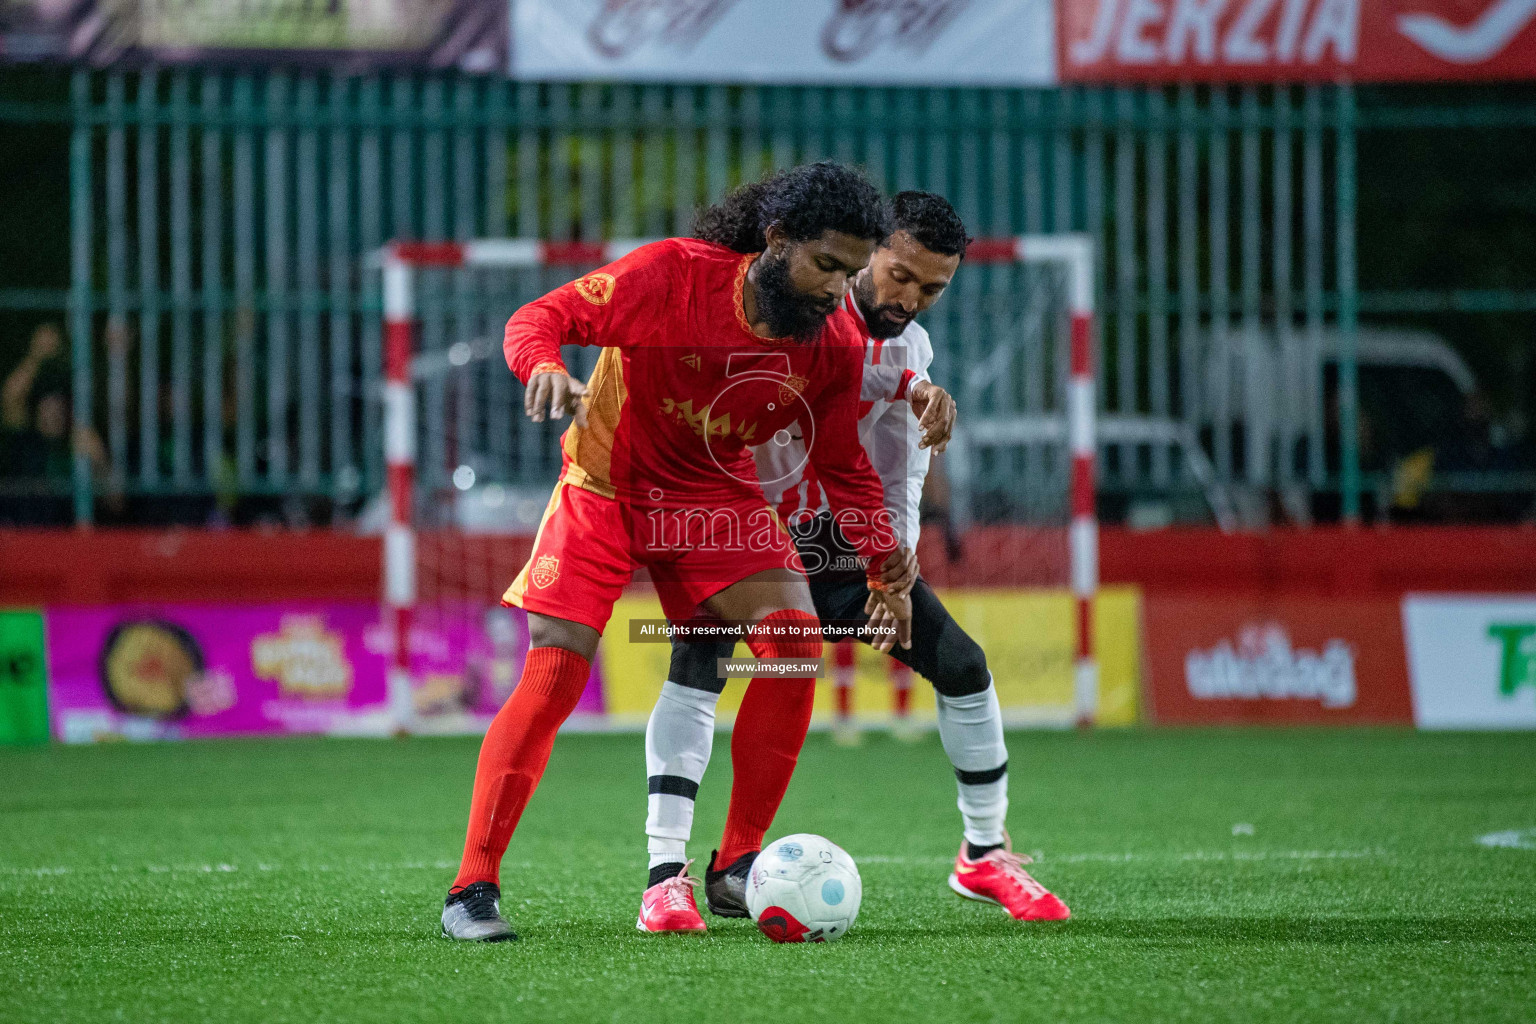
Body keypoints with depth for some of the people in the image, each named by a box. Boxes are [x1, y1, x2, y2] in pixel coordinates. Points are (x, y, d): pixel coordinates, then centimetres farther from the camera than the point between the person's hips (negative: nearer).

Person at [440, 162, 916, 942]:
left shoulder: (834, 347, -11)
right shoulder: (673, 276, -25)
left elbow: (843, 467, 3)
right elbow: (537, 320, -23)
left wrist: (884, 566, -6)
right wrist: (546, 368, -46)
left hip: (715, 493, 4)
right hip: (605, 488, -4)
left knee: (796, 644, -16)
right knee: (554, 677, -16)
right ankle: (472, 889, -9)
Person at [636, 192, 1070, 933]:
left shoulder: (912, 351, 2)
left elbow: (898, 481, 5)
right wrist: (911, 388, -44)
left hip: (835, 545, 6)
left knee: (961, 663, 1)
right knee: (697, 665, -29)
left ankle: (984, 855, 18)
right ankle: (665, 875, -28)